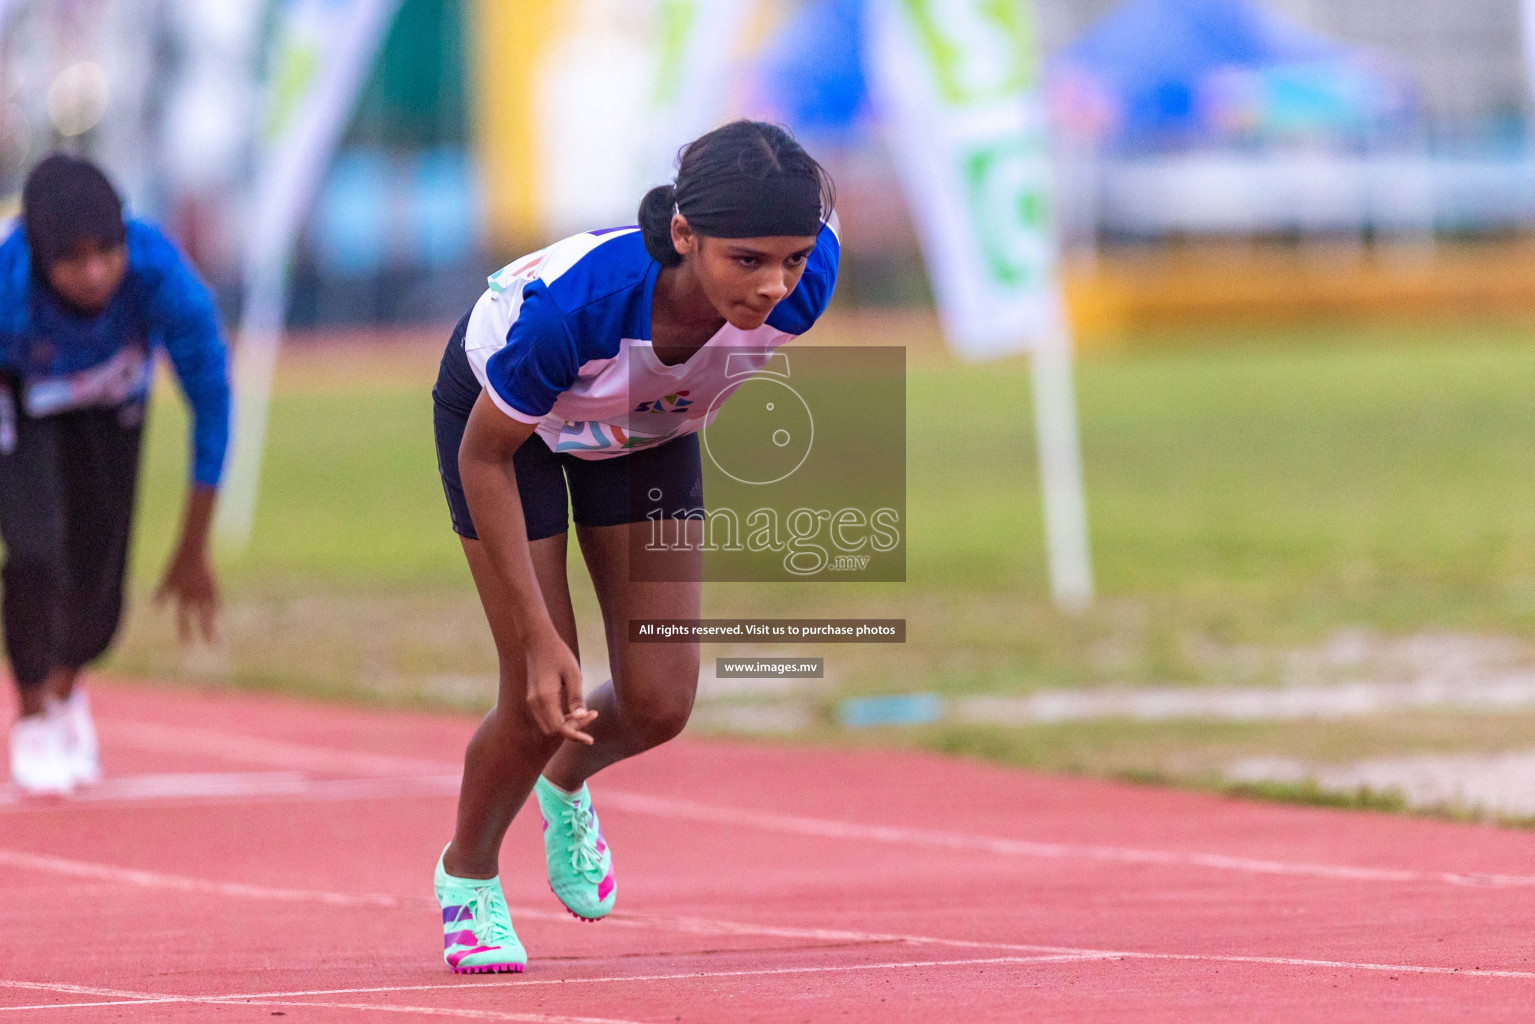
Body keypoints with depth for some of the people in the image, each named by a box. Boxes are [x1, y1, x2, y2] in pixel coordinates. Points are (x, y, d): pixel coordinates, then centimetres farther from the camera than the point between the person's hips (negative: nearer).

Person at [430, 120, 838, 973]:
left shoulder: (801, 283, -37)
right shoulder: (575, 302, -46)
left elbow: (818, 209, -8)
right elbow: (485, 457, -28)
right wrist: (539, 636, -29)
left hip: (653, 424, 4)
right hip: (502, 408, -4)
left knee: (659, 703, -1)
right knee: (541, 702, -7)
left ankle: (566, 786, 37)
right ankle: (467, 875, 26)